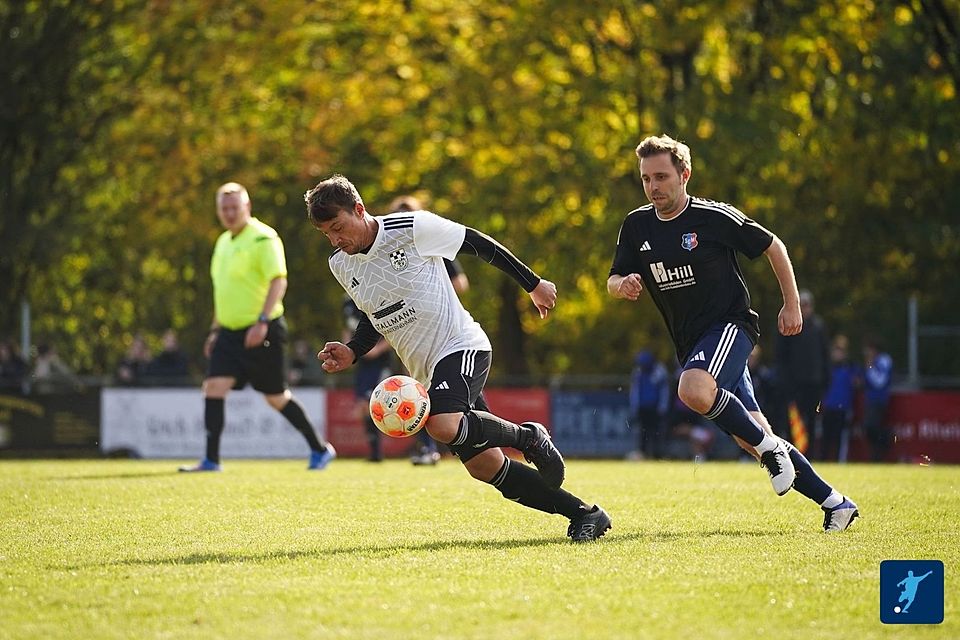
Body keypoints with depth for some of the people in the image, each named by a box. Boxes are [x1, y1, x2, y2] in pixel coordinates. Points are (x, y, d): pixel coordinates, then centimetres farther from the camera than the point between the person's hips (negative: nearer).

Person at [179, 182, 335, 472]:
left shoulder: (263, 239, -12)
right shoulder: (223, 242, 15)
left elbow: (278, 281, -20)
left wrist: (262, 321, -30)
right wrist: (216, 330, 23)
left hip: (262, 332, -7)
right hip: (230, 333, 7)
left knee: (276, 397, 2)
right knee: (214, 387, -9)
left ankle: (320, 449, 19)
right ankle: (211, 459, -10)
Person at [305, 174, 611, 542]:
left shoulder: (412, 228, -14)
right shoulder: (341, 266, 5)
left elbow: (478, 244, -3)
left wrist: (533, 284, 5)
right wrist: (351, 353, 1)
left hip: (461, 346, -7)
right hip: (426, 372, 7)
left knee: (443, 426, -34)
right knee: (484, 467, -1)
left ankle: (528, 437, -7)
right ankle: (584, 514, 9)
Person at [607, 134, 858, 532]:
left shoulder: (715, 217, -10)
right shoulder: (637, 226, 4)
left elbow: (773, 247, 1)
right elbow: (613, 282, 10)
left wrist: (792, 305, 2)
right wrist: (623, 286, -14)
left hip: (730, 324, -6)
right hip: (690, 343, 6)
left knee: (693, 390, -36)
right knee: (750, 436, 4)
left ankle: (770, 447, -14)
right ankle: (834, 503, 14)